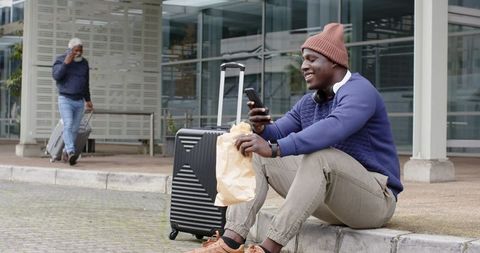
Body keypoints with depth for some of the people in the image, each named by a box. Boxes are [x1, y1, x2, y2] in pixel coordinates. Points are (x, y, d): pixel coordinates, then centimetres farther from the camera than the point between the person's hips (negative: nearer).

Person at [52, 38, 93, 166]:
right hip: (65, 100, -5)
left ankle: (66, 152, 21)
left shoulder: (84, 62, 10)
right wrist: (66, 62, -24)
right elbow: (56, 75, -19)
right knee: (68, 125, -21)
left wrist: (88, 100, 19)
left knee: (74, 129, 6)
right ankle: (71, 152, -34)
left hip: (79, 102, 5)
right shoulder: (61, 60, -3)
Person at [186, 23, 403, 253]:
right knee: (255, 153, -3)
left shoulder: (359, 91, -15)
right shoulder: (309, 102, 12)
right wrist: (262, 129, -18)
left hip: (374, 199, -8)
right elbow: (277, 136, 7)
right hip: (330, 197, 8)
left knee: (319, 154, -37)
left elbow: (332, 129, -36)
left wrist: (275, 149, -44)